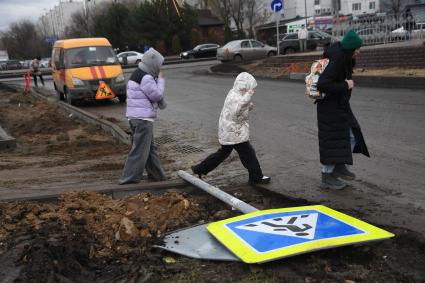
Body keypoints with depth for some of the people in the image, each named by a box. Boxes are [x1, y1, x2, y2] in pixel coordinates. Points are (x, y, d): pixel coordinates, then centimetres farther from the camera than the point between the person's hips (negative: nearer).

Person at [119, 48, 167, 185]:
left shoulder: (137, 74, 17)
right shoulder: (146, 78, -17)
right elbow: (157, 95, -12)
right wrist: (160, 80, -1)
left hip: (135, 117, 11)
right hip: (143, 118, -11)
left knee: (150, 147, 17)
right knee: (140, 150, -5)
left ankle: (157, 174, 26)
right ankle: (129, 178, -2)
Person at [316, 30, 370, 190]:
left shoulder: (344, 57, 3)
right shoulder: (336, 61, -26)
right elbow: (322, 85, -32)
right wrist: (345, 85, -24)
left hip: (340, 105, 9)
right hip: (331, 107, -9)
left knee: (351, 135, 14)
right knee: (333, 140, 0)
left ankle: (339, 166, 28)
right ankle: (326, 178, 12)